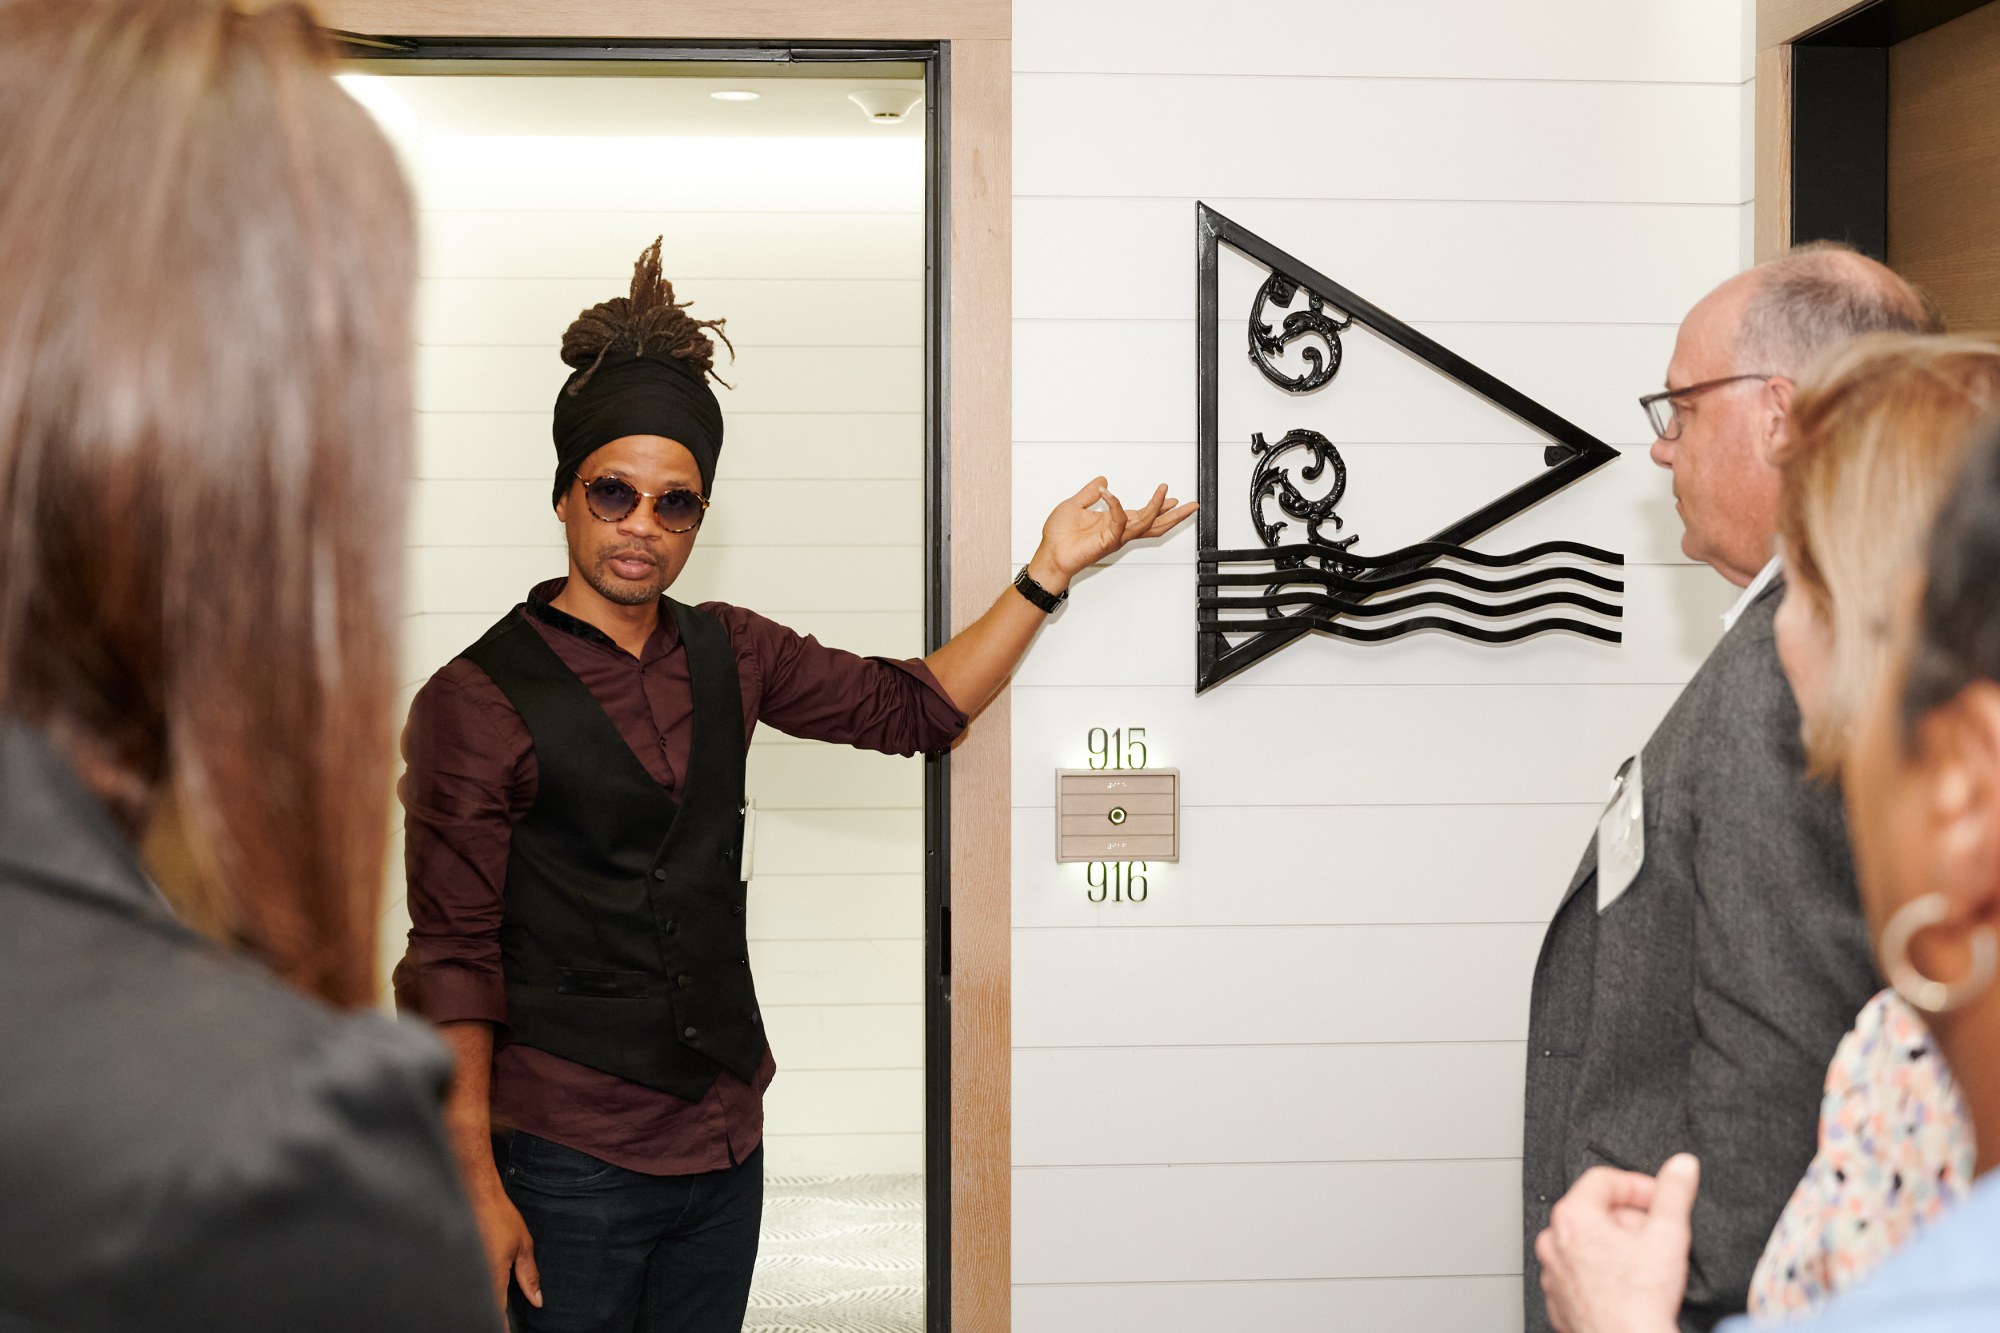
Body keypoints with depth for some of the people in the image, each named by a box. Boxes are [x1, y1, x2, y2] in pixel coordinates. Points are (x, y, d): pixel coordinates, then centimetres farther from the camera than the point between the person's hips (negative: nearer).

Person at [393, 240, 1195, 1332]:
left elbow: (914, 707, 15)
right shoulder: (478, 699, -10)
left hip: (725, 1145, 6)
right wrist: (477, 1189, -14)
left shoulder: (726, 653, 8)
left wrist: (1048, 574, 6)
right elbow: (452, 962, -10)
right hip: (570, 1171, -5)